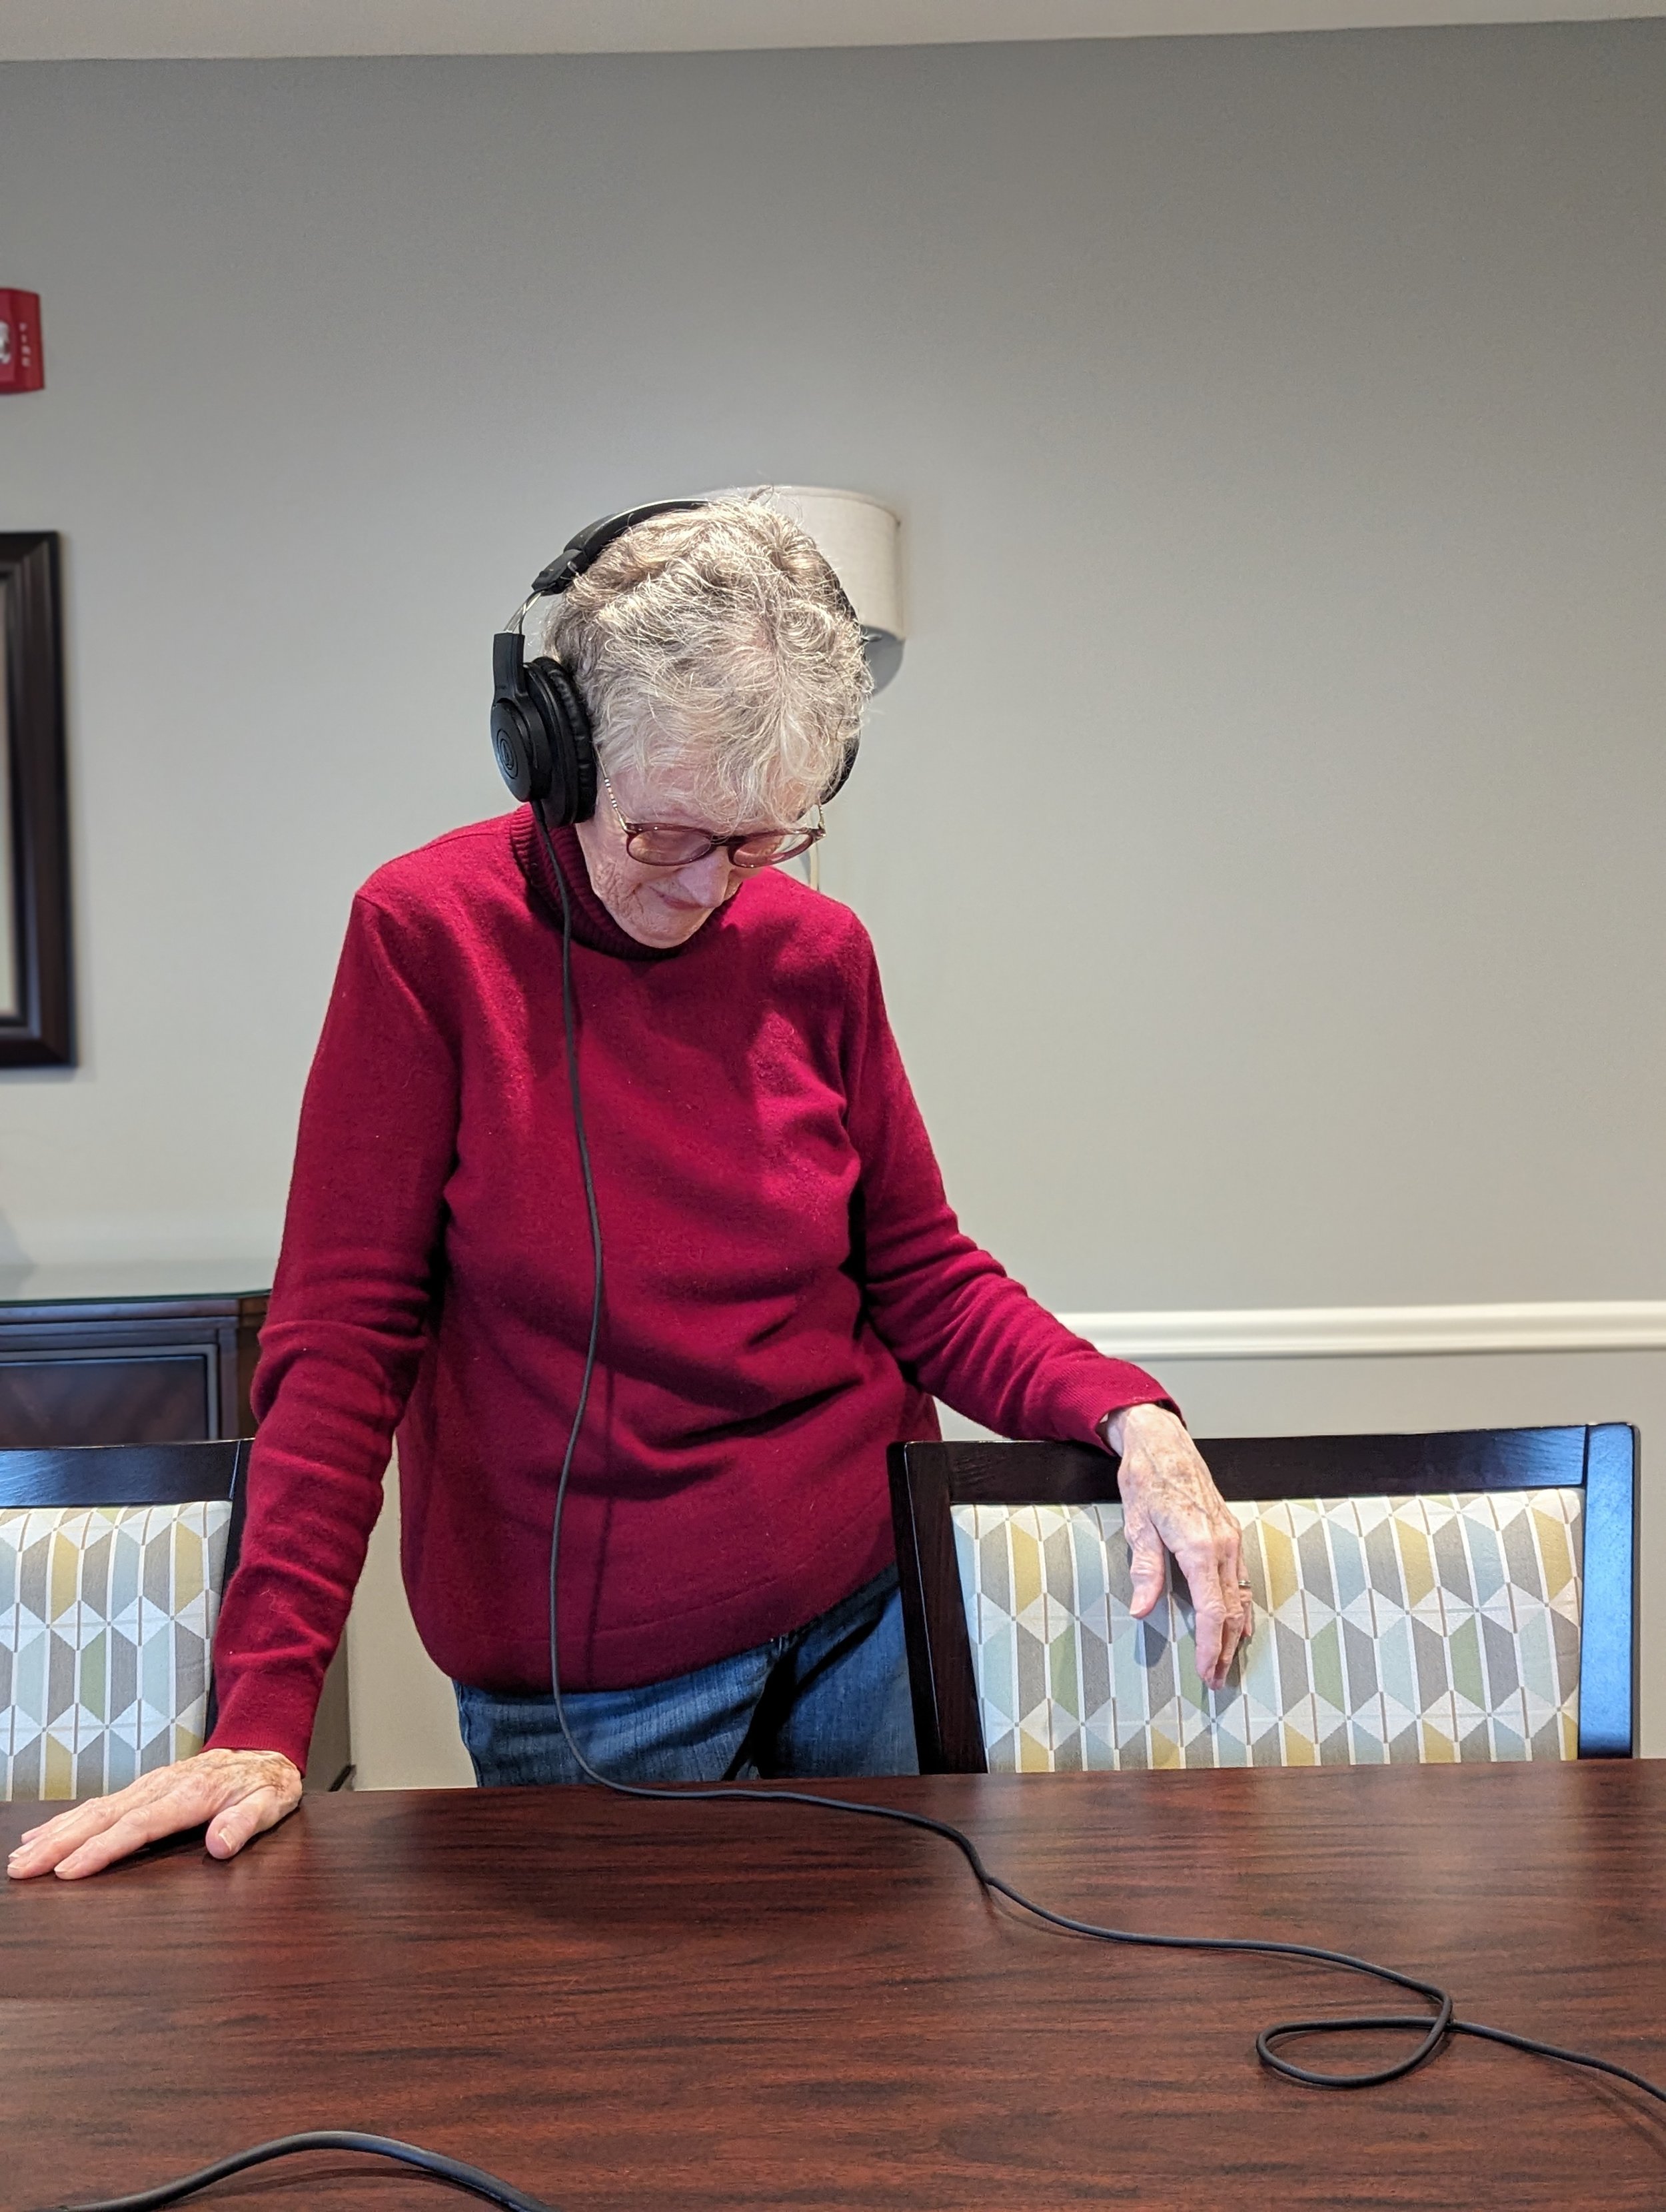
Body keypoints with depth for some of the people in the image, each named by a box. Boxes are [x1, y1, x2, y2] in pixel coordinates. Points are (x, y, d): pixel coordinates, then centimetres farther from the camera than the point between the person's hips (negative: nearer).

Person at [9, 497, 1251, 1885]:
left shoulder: (818, 953, -1)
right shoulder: (426, 934, -12)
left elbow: (922, 1277, 5)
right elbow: (343, 1334, -13)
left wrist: (1126, 1415, -13)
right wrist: (267, 1712, -18)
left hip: (870, 1611, 4)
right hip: (588, 1677, -3)